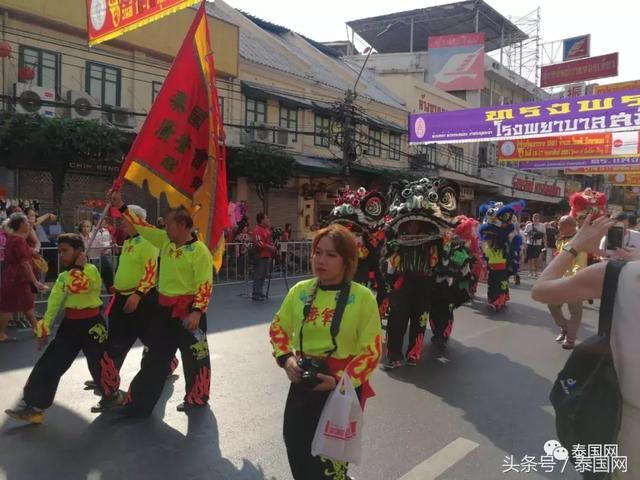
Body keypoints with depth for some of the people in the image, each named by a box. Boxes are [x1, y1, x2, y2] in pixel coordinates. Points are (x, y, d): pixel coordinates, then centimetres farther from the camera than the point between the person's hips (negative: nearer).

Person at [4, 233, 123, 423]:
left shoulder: (91, 270, -13)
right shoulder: (63, 276, 10)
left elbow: (76, 287, -34)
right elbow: (53, 303, 10)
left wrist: (78, 267, -21)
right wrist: (45, 328, 9)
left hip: (92, 324, -7)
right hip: (70, 324, 7)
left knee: (99, 362, 3)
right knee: (49, 363, 4)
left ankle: (112, 395, 27)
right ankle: (34, 406, 10)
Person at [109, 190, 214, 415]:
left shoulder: (199, 250, -16)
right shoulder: (165, 241, 5)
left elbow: (205, 284, -19)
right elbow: (143, 227, 10)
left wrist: (197, 311, -24)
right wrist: (122, 207, 4)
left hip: (187, 310, -7)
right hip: (164, 308, 7)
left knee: (194, 356, 8)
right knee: (155, 356, 15)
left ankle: (196, 399, 27)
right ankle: (139, 402, 25)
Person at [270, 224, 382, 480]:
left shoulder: (362, 297, -16)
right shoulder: (299, 291, -4)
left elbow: (372, 351, -14)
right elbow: (278, 328, 9)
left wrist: (340, 380, -20)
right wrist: (286, 358, -6)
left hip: (344, 386, -4)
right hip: (303, 382, 4)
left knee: (329, 460, 11)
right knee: (297, 451, 18)